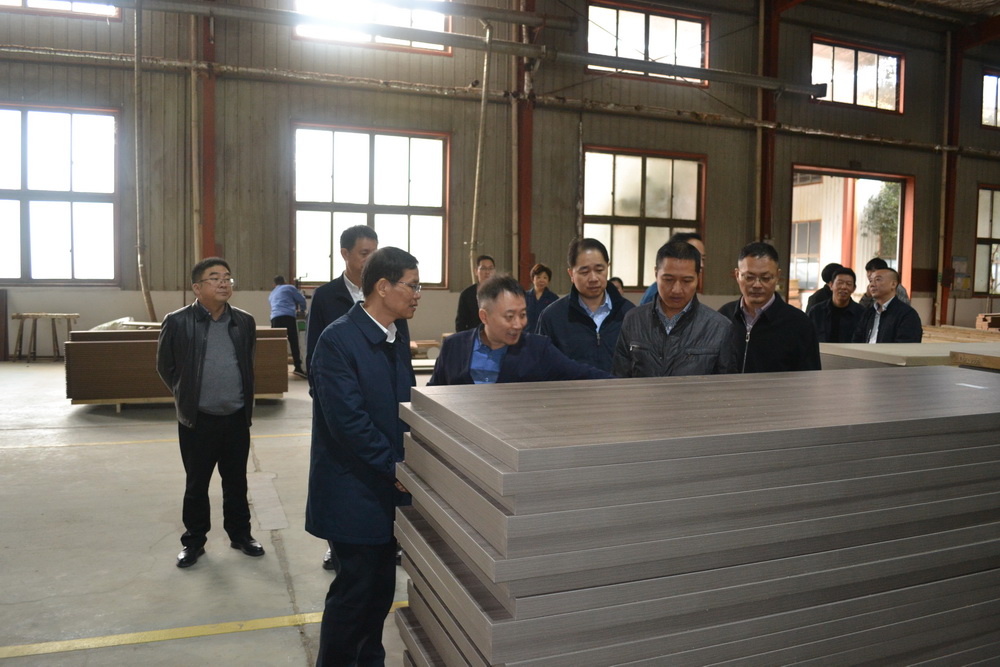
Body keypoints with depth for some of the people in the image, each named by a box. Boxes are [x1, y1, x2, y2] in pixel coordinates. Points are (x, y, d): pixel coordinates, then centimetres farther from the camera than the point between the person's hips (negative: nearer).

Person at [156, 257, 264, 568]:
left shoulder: (245, 322, 1)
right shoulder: (177, 322, -8)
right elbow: (165, 366, 2)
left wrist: (243, 398, 10)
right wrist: (186, 396, 5)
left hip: (236, 418, 2)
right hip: (197, 420, -2)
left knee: (237, 482, 14)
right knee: (196, 484, 11)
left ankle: (240, 534, 30)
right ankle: (194, 540, 27)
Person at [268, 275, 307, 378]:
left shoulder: (271, 294, 32)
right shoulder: (289, 288, 16)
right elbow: (301, 300, 14)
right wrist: (302, 310, 35)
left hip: (275, 318, 4)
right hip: (288, 316, -4)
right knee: (294, 342, -3)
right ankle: (297, 367, -10)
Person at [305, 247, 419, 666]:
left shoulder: (397, 337, 7)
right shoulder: (337, 341, -18)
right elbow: (349, 421, -23)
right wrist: (396, 466, -19)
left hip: (390, 487, 7)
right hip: (354, 490, -7)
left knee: (382, 585, 17)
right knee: (355, 588, 5)